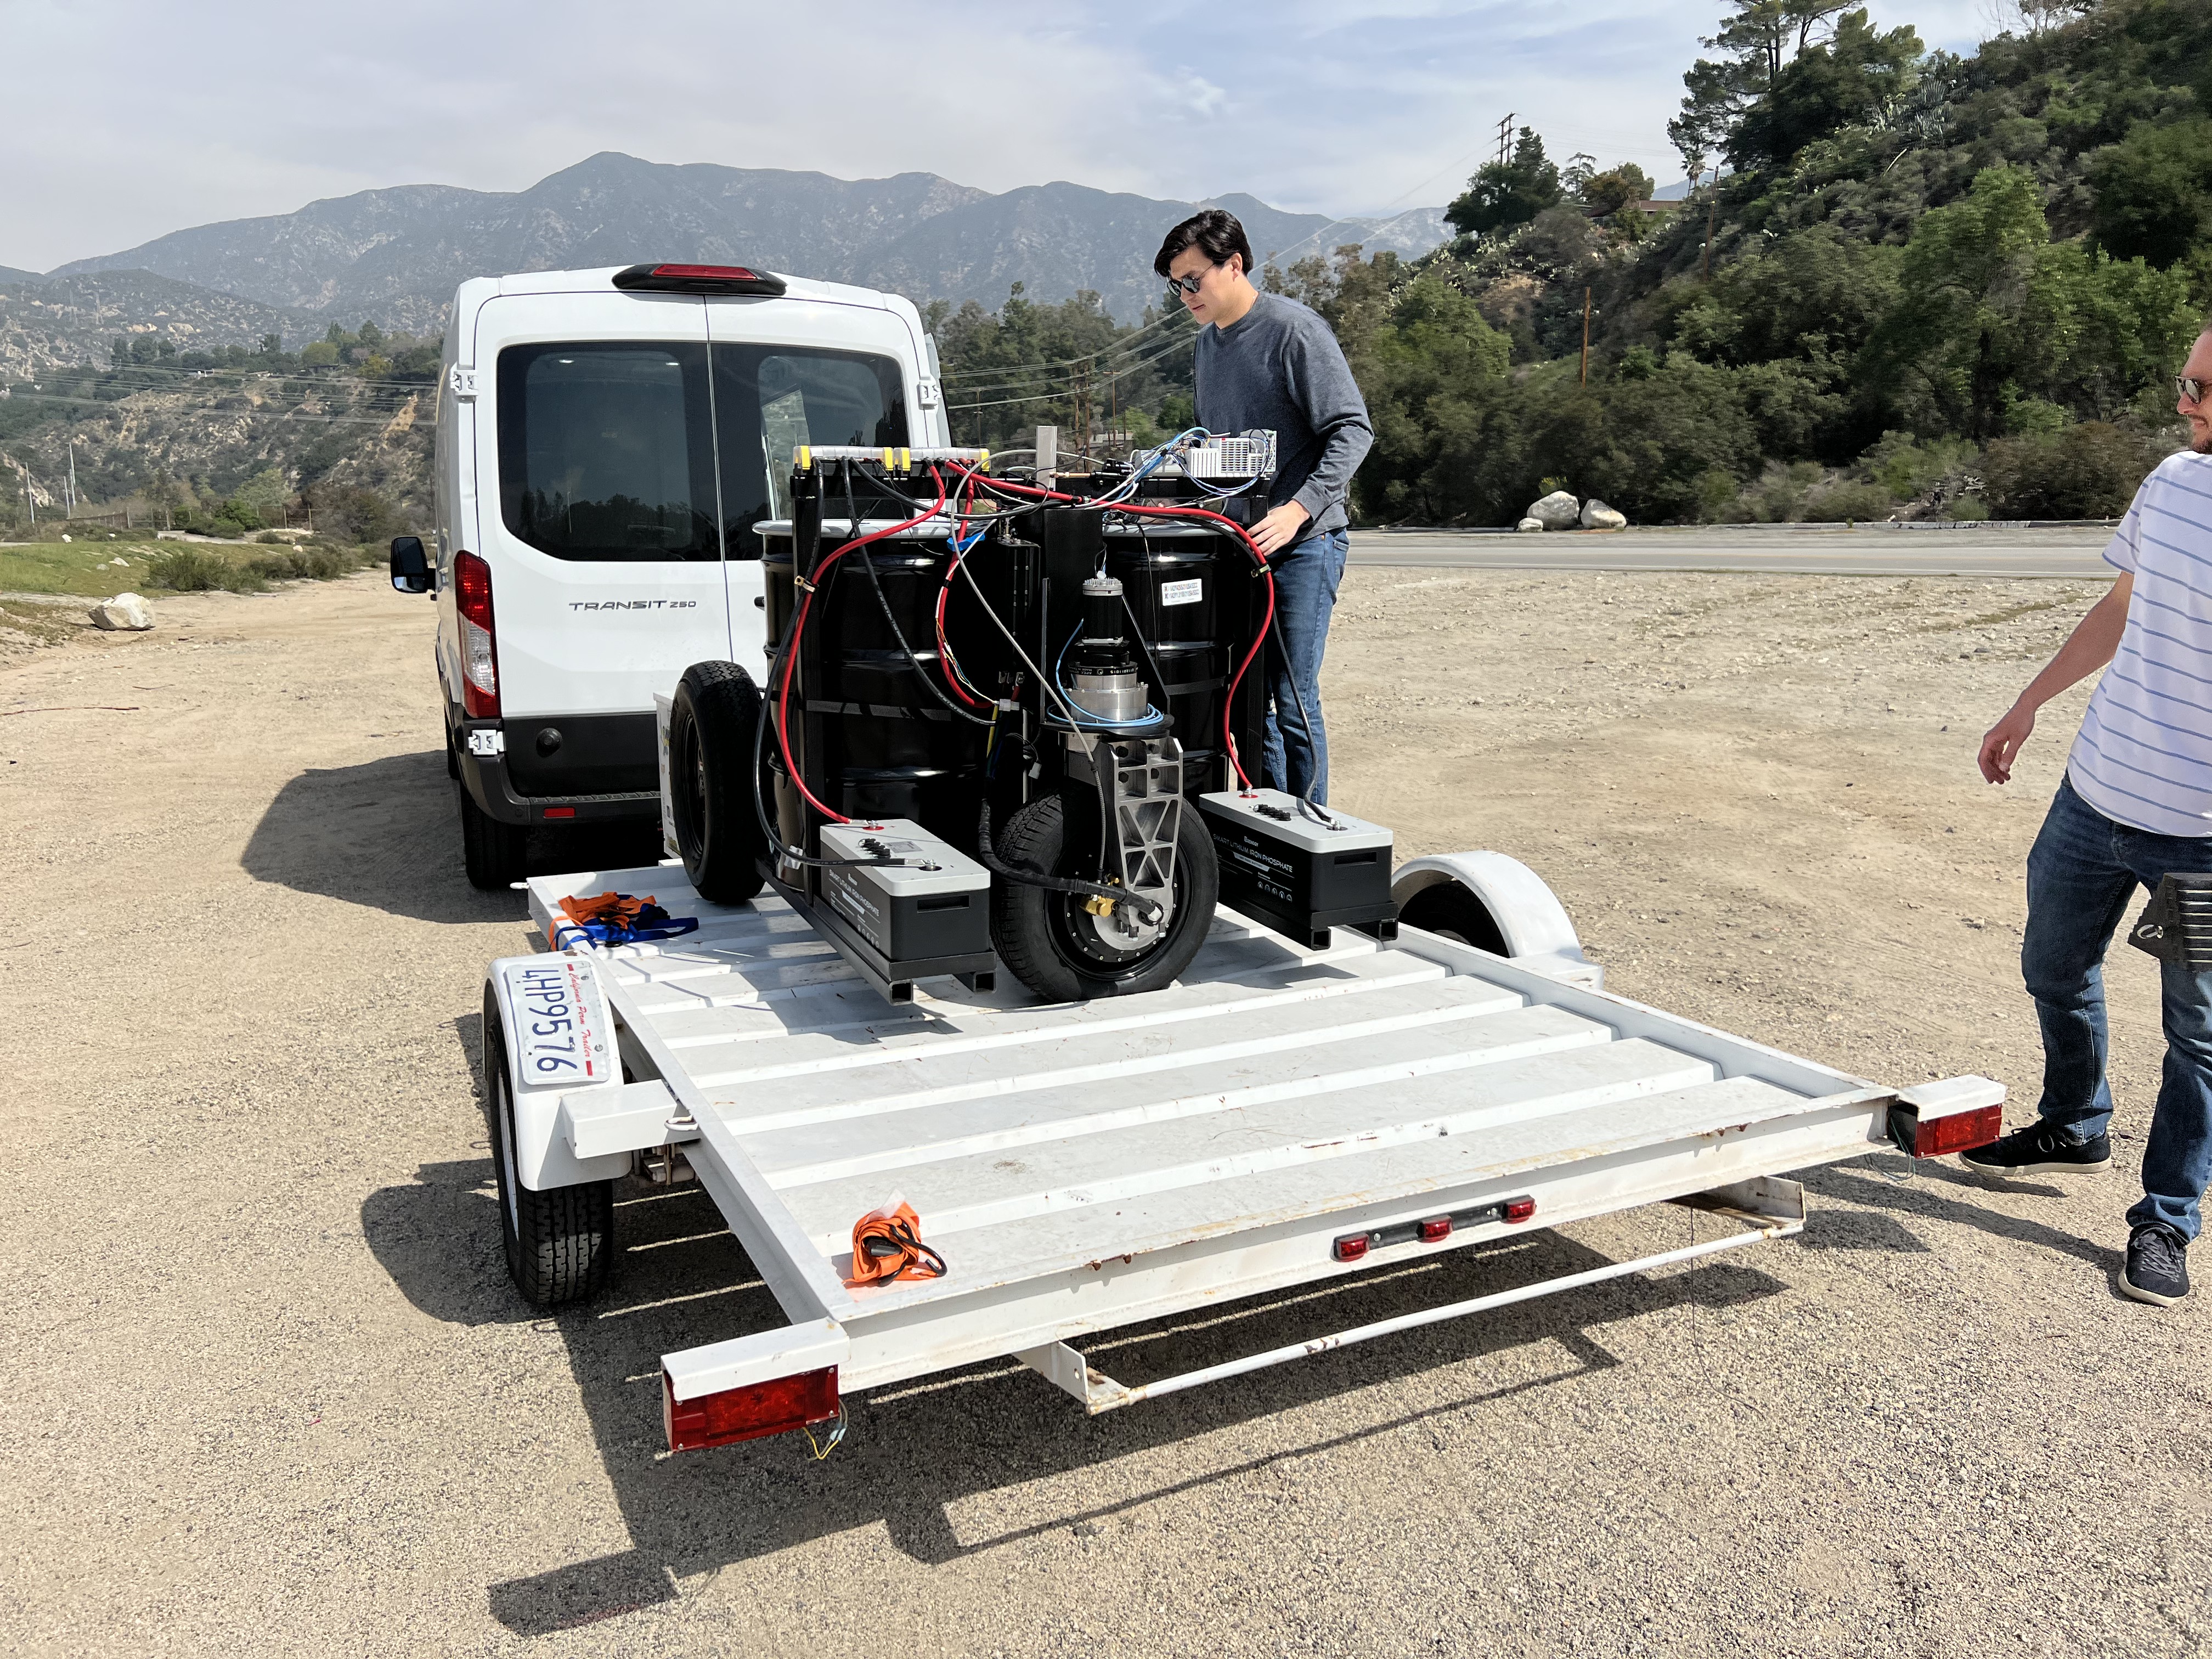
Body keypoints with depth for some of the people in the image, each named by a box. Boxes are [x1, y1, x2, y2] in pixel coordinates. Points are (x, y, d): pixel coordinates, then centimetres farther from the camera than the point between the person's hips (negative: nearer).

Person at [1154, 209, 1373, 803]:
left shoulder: (1294, 330, -10)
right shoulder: (1210, 341, 15)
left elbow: (1353, 431, -16)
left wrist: (1297, 510, -27)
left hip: (1303, 544, -8)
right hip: (1238, 543, 8)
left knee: (1294, 701, -7)